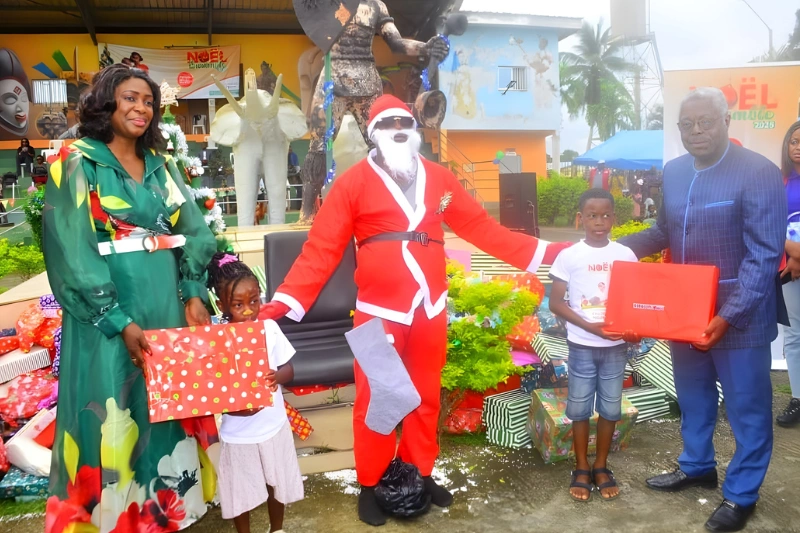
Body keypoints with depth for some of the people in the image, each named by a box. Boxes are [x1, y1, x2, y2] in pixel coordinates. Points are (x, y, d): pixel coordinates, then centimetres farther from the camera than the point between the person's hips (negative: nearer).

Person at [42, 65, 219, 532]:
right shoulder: (77, 164, -4)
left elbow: (192, 233, 7)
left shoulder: (162, 165, 11)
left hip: (166, 306, 5)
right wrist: (120, 321, -17)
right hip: (108, 313, -5)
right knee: (115, 415, 3)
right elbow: (73, 253, -12)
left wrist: (194, 295, -7)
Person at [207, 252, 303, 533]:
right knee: (240, 491, 15)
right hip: (238, 433, -2)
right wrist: (233, 406, -31)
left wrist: (277, 377, -25)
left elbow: (289, 369, -2)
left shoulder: (270, 328, -10)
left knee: (277, 484, 22)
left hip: (274, 426, 2)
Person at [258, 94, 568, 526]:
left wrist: (544, 252, 5)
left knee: (426, 398, 16)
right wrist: (285, 301, -20)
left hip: (430, 309, 4)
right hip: (379, 312, -3)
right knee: (375, 402, 8)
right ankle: (370, 486, 27)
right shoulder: (353, 183, -5)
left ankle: (421, 475, 36)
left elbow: (483, 229, 8)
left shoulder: (438, 179, 6)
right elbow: (321, 250, -9)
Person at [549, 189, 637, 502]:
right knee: (580, 408, 7)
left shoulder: (625, 255, -1)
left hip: (616, 346, 2)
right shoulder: (569, 256, -7)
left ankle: (601, 467, 27)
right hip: (581, 345, -2)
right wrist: (590, 326, -18)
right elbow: (555, 302, -6)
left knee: (610, 408, 11)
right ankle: (581, 469, 23)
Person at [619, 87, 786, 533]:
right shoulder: (673, 172, 3)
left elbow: (764, 255, -19)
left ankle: (742, 494, 27)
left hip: (739, 315, -6)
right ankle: (697, 466, 43)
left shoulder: (758, 173, -16)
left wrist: (729, 314, -24)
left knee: (746, 406, 9)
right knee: (693, 395, 21)